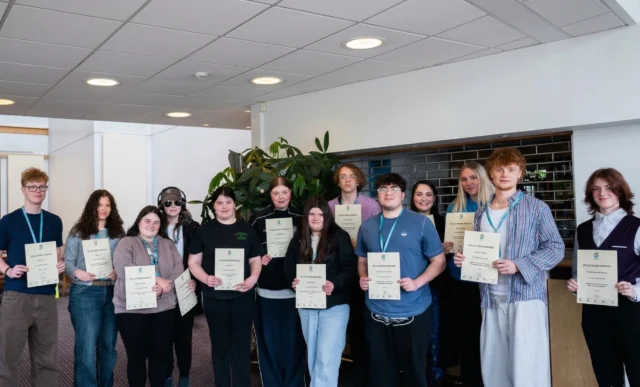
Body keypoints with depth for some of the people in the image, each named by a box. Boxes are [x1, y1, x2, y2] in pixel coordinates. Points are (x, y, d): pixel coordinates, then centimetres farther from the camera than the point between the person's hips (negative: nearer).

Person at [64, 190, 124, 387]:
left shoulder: (118, 232, 8)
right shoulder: (78, 231, -1)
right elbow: (67, 262, -3)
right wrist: (77, 273, -22)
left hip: (112, 293, 4)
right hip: (85, 293, -3)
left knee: (108, 345, 13)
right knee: (86, 346, -4)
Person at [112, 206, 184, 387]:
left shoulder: (168, 245, 13)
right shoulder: (126, 243, 0)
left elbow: (178, 271, 2)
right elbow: (124, 270, -16)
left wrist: (164, 287, -17)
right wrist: (156, 279, -19)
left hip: (163, 308, 4)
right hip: (132, 309, -3)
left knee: (162, 355, 8)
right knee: (137, 355, 6)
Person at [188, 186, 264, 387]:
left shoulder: (247, 229, 7)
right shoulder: (204, 230, 4)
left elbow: (255, 259, 9)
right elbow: (193, 262, 2)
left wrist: (253, 278, -11)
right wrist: (206, 278, -16)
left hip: (242, 295, 1)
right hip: (215, 296, 0)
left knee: (241, 344, 6)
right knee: (220, 344, 10)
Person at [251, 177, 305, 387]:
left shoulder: (300, 217, 0)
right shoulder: (260, 218, 0)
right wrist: (259, 259, -12)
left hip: (294, 289, 0)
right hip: (267, 290, 0)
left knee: (294, 340, 8)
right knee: (269, 340, 9)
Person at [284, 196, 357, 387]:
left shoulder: (340, 237, -6)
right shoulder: (298, 240, 8)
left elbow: (349, 268, -12)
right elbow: (289, 267, 10)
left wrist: (335, 284, -29)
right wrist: (294, 281, -11)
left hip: (334, 305, -5)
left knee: (327, 359, -9)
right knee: (313, 357, 16)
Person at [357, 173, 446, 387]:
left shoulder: (421, 223, -5)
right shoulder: (367, 226, 7)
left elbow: (439, 261, -4)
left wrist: (417, 283, -18)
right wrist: (363, 278, -4)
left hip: (412, 312, -3)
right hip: (377, 311, 3)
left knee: (414, 368, 12)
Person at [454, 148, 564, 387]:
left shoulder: (537, 208, -1)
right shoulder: (481, 213, 14)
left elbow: (556, 249, -5)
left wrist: (518, 266, -16)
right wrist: (466, 260, -1)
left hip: (526, 297, -5)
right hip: (491, 298, 5)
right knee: (492, 367, 11)